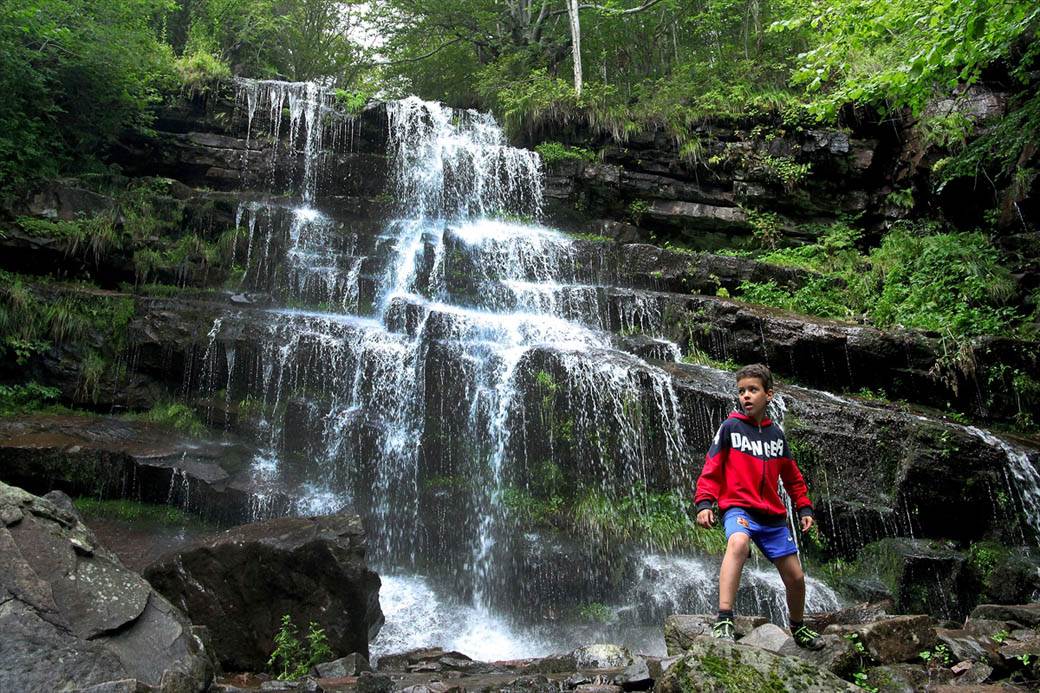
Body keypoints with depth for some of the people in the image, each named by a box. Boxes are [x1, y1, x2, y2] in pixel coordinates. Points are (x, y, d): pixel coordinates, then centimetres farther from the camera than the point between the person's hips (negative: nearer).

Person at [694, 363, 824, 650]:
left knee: (795, 577, 9)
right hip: (738, 507, -5)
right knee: (738, 543, -38)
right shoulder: (730, 427, -1)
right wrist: (704, 503, -13)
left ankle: (798, 627, 39)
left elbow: (792, 475, 21)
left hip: (773, 515, 5)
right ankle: (724, 621, -44)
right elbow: (712, 467, -3)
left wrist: (804, 507, 15)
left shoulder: (776, 434, 12)